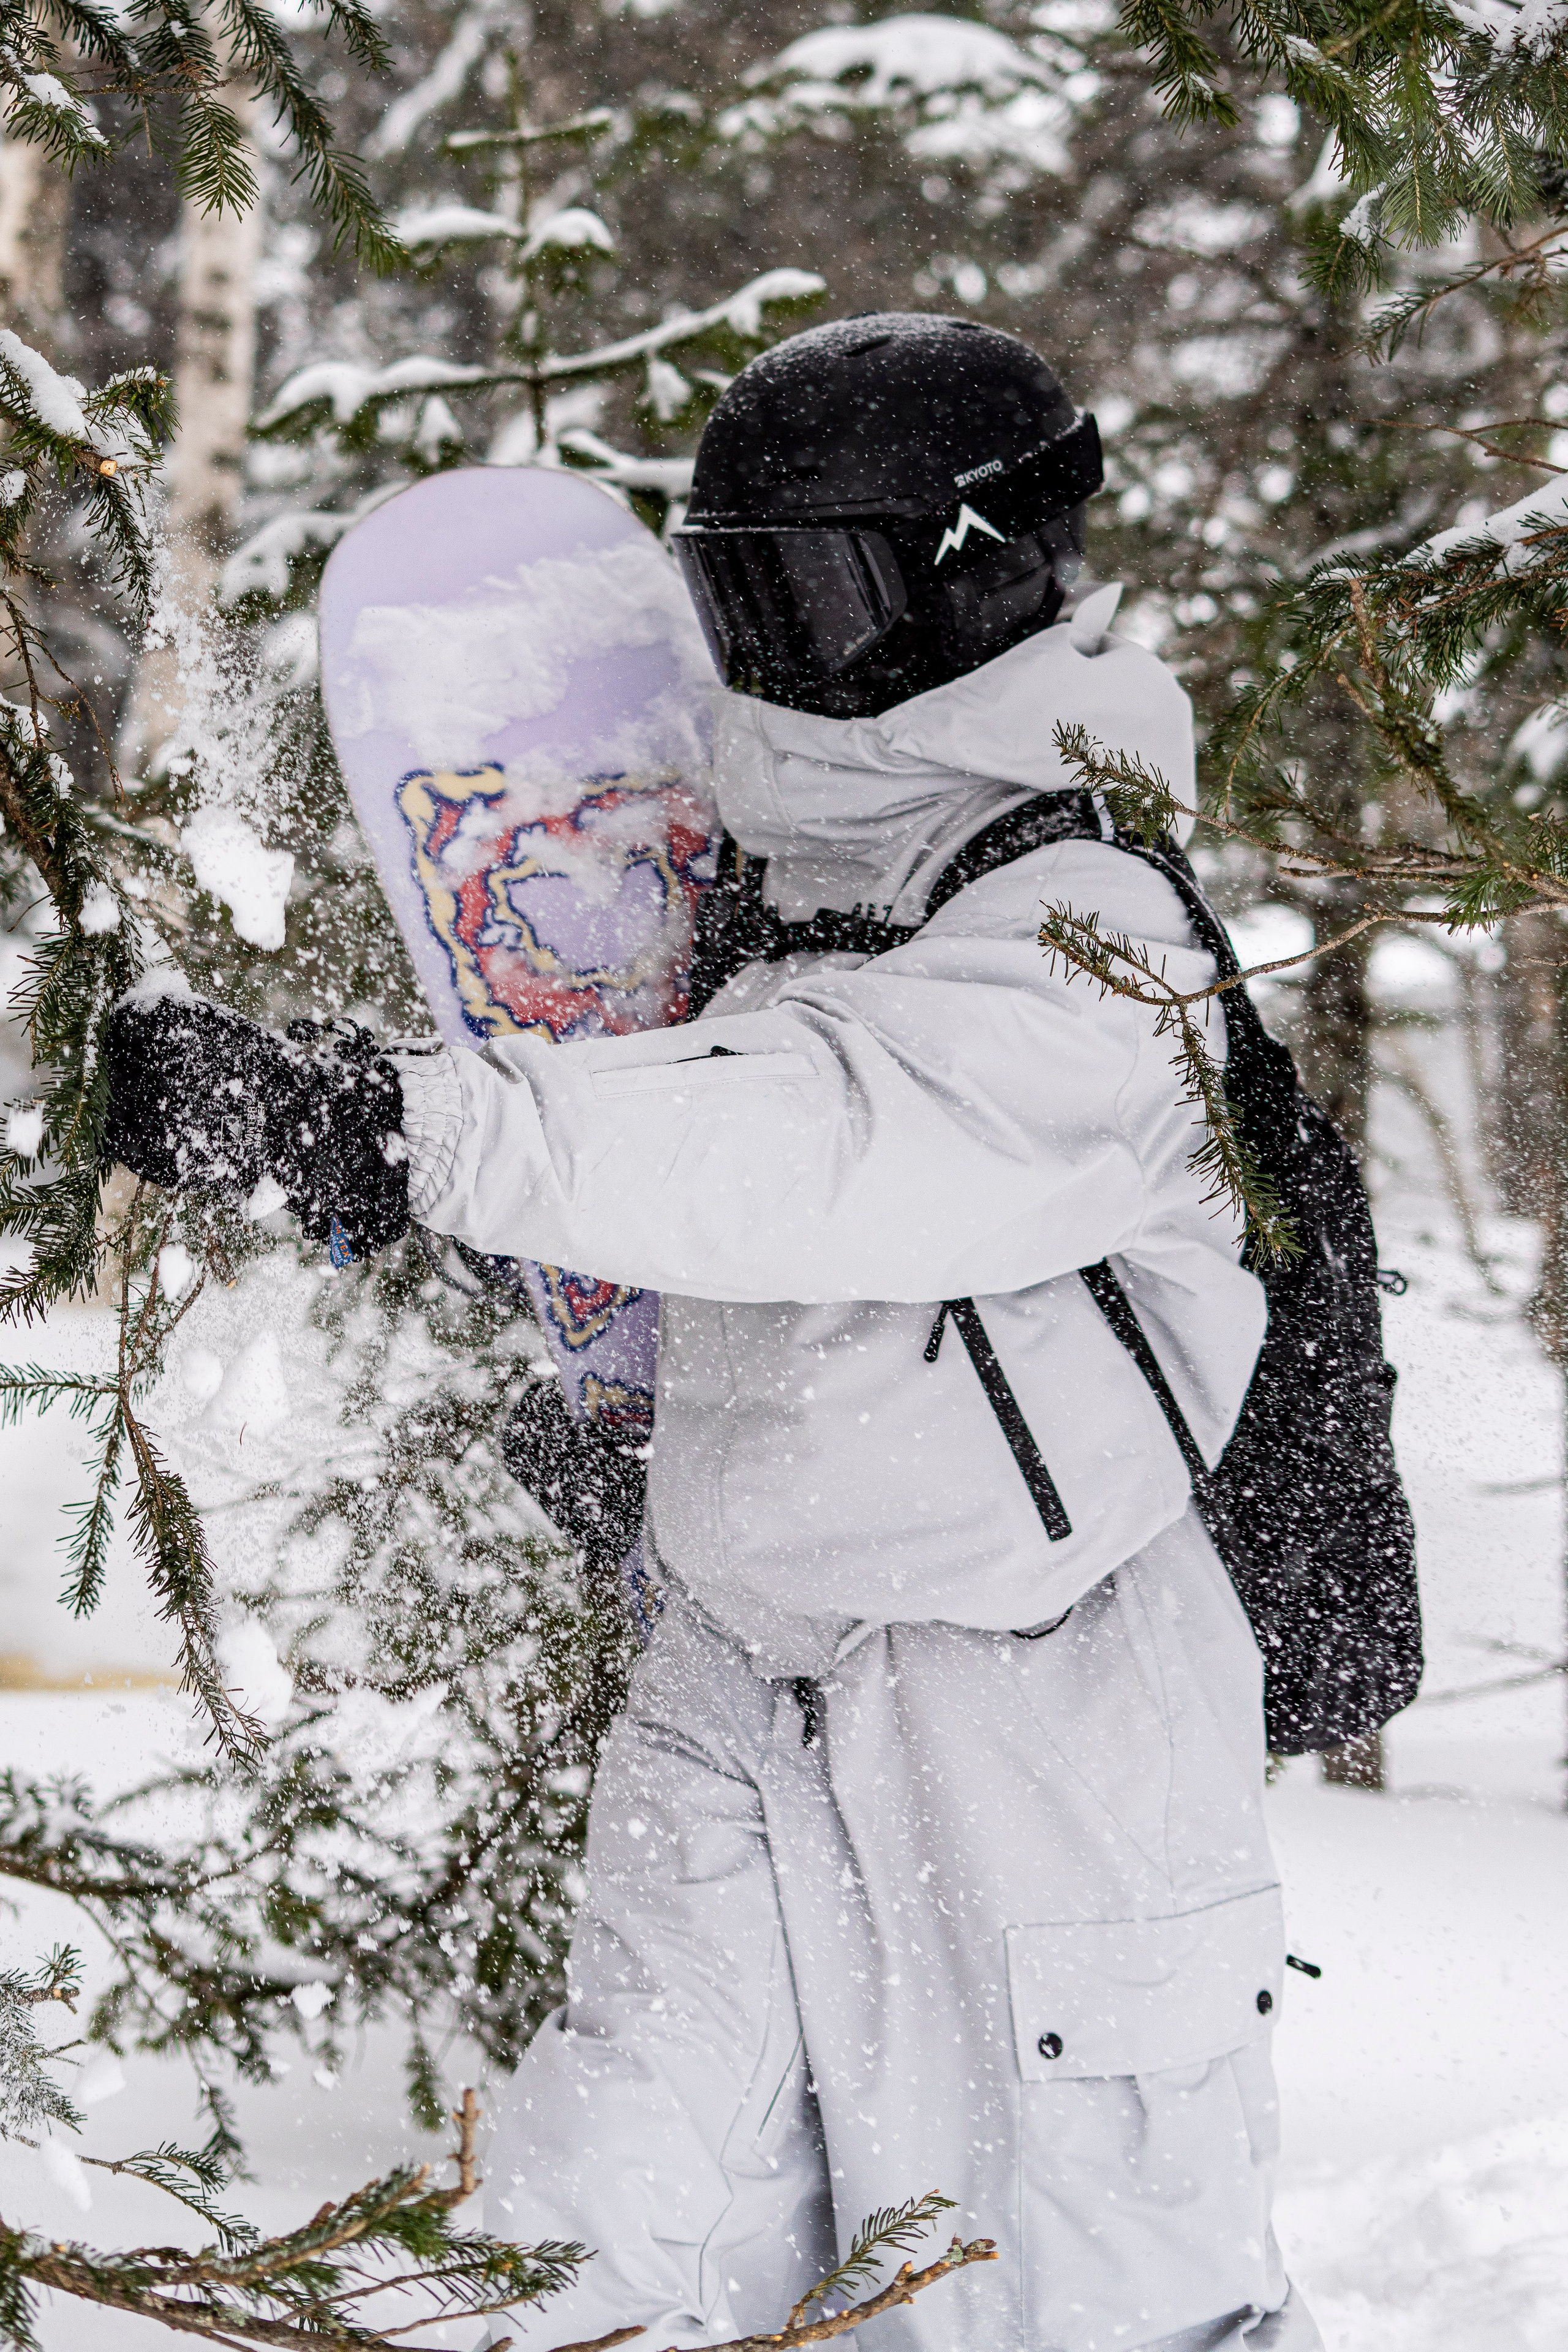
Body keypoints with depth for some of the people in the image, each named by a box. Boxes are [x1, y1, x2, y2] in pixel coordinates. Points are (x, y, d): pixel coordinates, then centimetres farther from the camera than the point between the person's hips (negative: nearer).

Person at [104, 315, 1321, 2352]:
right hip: (736, 1687, 7)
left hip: (1031, 1737, -7)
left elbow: (802, 1150, -35)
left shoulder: (1090, 945, -18)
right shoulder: (783, 861, 8)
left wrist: (390, 1130, -44)